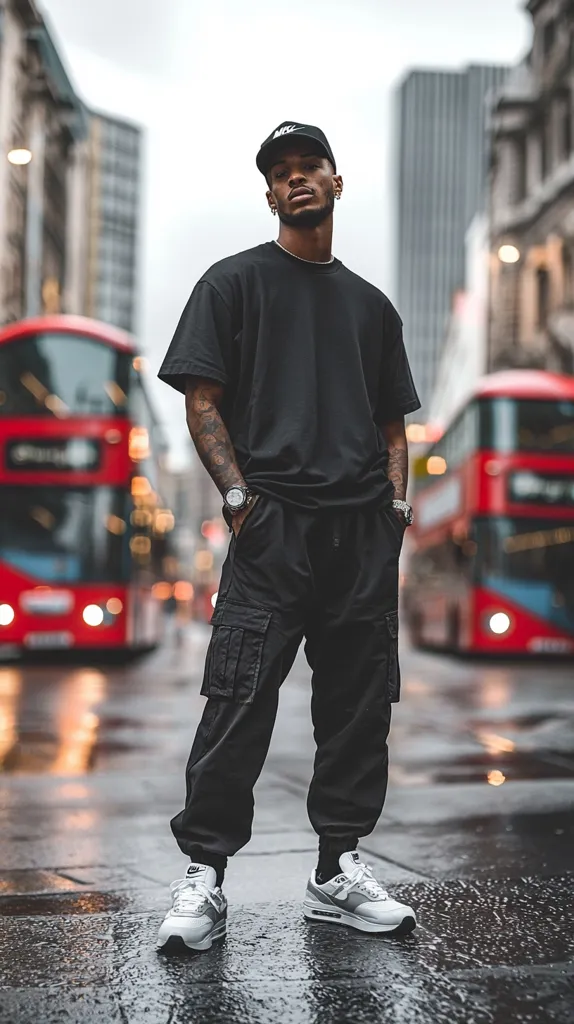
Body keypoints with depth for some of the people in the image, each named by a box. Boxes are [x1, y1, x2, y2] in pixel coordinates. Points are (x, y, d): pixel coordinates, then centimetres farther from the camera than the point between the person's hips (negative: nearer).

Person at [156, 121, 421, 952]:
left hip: (364, 529, 5)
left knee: (361, 703, 5)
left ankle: (339, 870, 17)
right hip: (274, 522, -4)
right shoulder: (236, 282, 9)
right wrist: (237, 494, -11)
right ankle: (204, 874, -1)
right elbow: (201, 400, 1)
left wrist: (397, 500, 6)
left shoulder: (370, 304, 22)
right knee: (239, 698, -10)